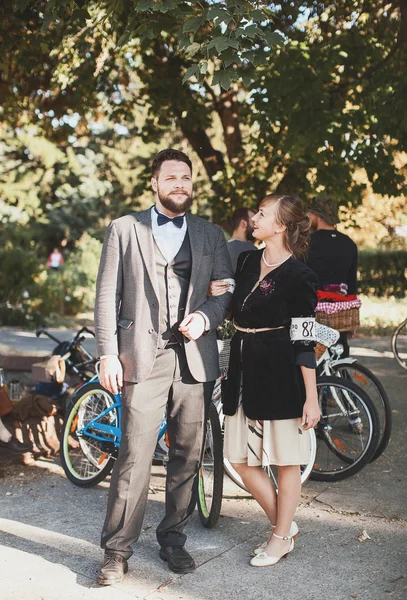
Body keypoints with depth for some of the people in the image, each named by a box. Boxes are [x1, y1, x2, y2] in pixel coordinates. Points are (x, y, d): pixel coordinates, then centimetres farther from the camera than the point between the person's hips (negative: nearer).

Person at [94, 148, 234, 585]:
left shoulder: (210, 235, 15)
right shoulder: (124, 229, 7)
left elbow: (228, 291, 12)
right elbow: (107, 296, 3)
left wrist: (205, 317, -8)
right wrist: (108, 353, -5)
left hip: (194, 357, 3)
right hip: (142, 357, -3)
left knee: (187, 456, 7)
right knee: (134, 456, -6)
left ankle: (173, 539, 22)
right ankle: (117, 550, 6)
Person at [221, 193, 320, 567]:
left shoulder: (299, 276, -12)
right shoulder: (246, 262, 9)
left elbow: (304, 342, -14)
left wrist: (311, 397, -14)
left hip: (280, 376, -7)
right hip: (244, 371, 8)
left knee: (286, 459, 7)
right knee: (241, 459, 10)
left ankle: (281, 538, 23)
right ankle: (283, 524, 28)